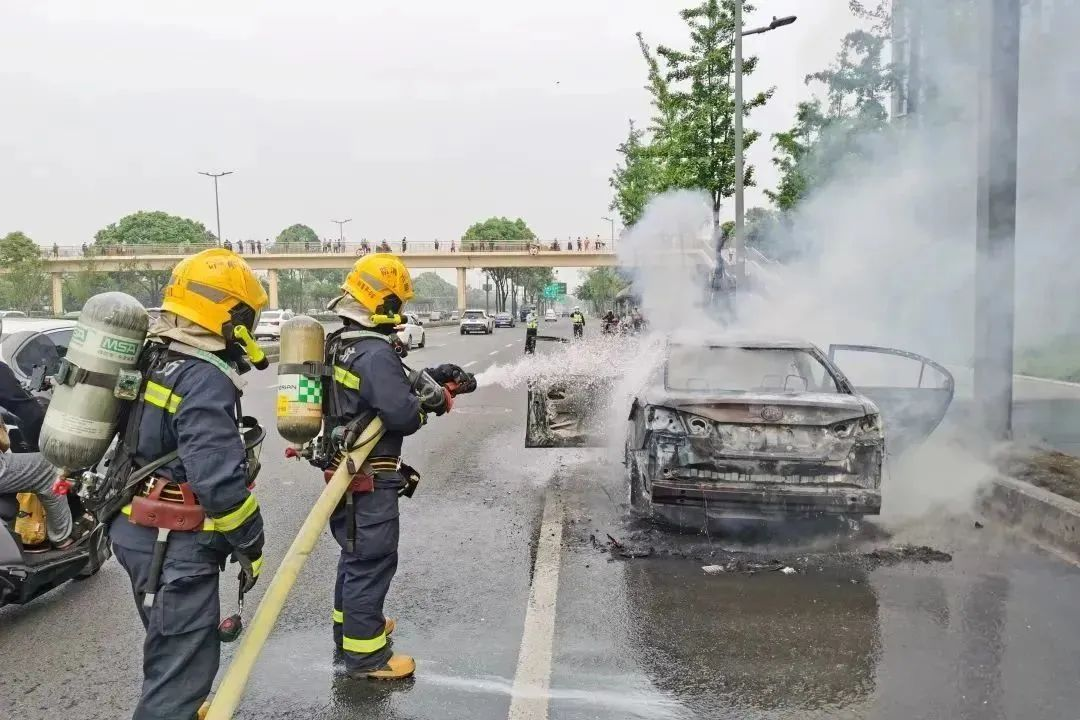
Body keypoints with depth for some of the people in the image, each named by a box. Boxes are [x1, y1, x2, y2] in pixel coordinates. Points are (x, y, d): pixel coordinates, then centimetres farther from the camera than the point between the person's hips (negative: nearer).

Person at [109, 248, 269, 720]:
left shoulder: (153, 359, 8)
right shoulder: (205, 380, -23)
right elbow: (219, 478, -27)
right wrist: (250, 543, -15)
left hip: (137, 530, 10)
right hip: (175, 546, -10)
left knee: (170, 648, 28)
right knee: (183, 663, -1)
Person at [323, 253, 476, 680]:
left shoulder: (341, 343, 8)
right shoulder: (375, 353, -24)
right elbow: (402, 413, -28)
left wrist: (434, 375, 6)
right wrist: (432, 403, -8)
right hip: (370, 478, -10)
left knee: (354, 553, 23)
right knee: (372, 560, -1)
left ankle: (349, 625, 39)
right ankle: (365, 654, 8)